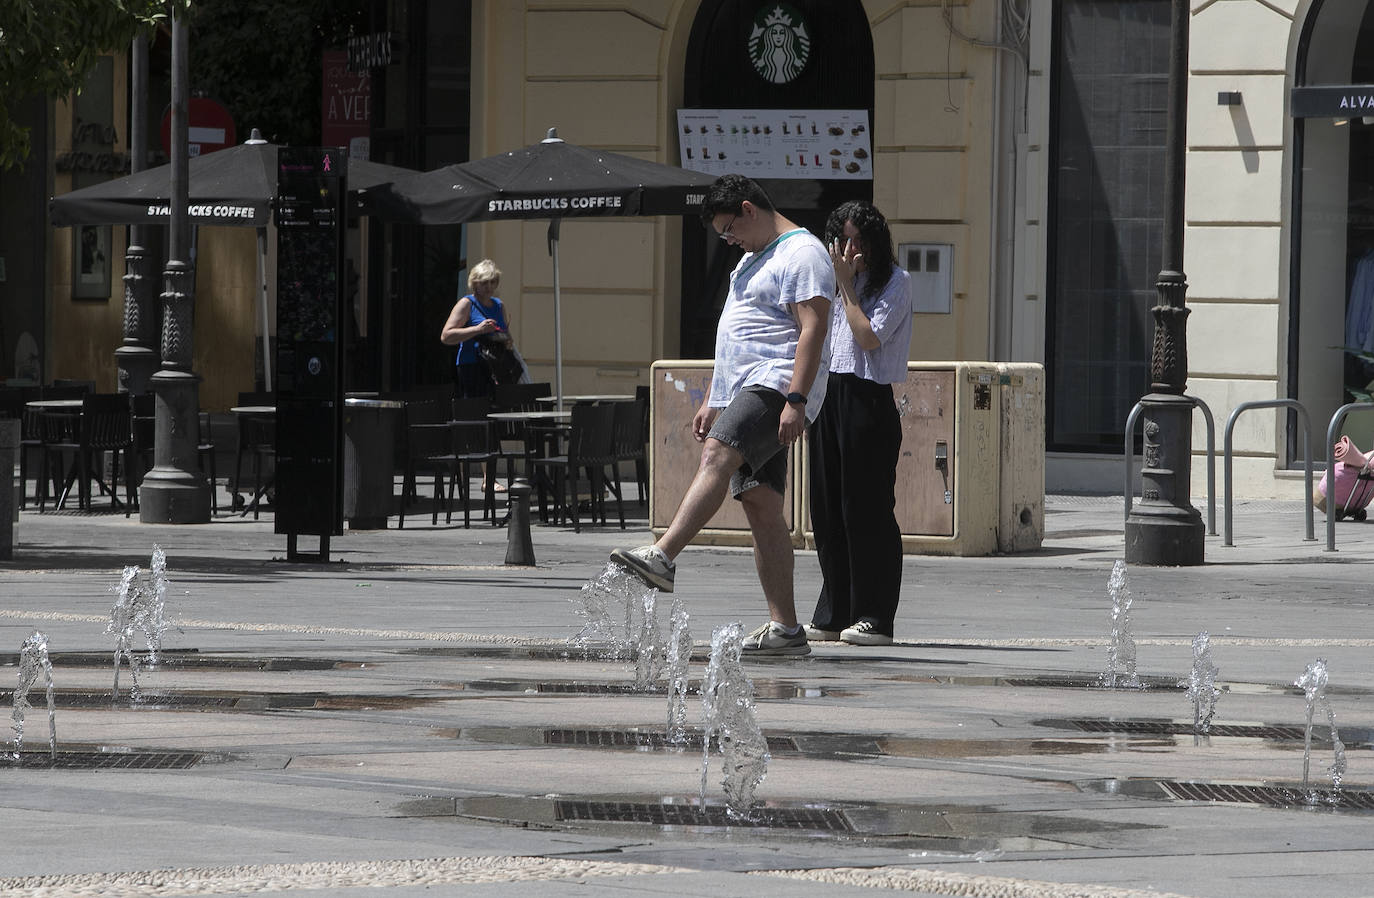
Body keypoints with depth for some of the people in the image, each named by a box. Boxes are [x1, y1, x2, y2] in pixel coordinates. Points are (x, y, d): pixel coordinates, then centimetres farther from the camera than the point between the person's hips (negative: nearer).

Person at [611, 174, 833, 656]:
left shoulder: (802, 254, -6)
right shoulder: (754, 259, 26)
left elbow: (813, 329, -17)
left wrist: (796, 400, -25)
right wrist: (712, 401, 25)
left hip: (776, 386, -10)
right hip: (743, 392, 10)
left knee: (717, 454, -30)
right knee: (760, 503, 2)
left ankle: (662, 557, -48)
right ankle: (784, 628, -1)